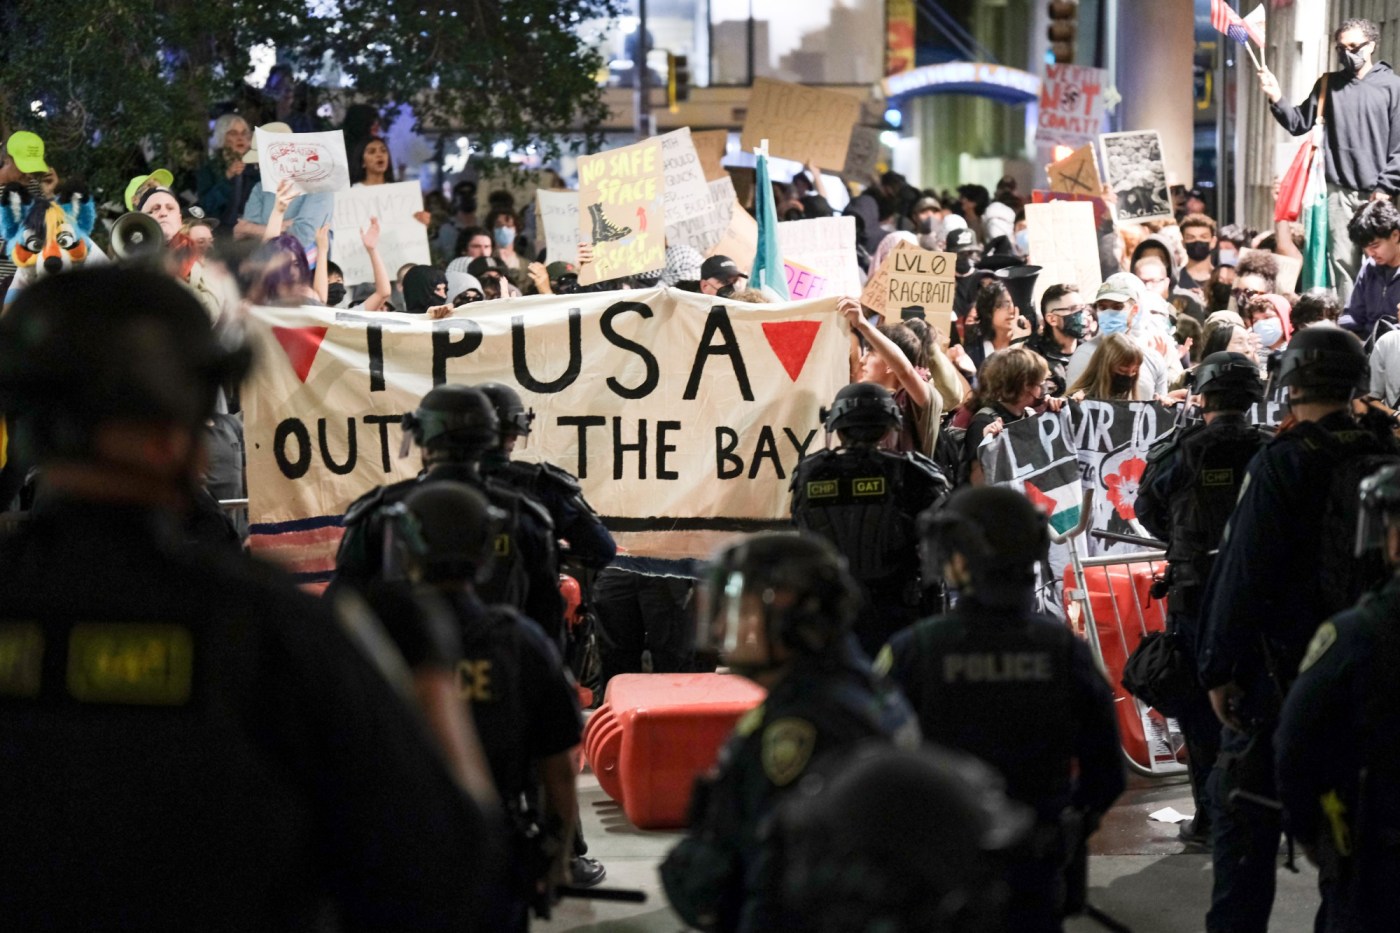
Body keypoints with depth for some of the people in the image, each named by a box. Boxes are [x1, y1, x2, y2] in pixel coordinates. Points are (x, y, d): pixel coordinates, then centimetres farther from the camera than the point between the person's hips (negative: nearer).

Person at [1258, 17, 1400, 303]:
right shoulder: (1329, 84, 11)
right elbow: (1299, 123, 11)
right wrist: (1277, 100, -6)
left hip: (1376, 193, -2)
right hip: (1340, 191, 2)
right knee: (1343, 260, -1)